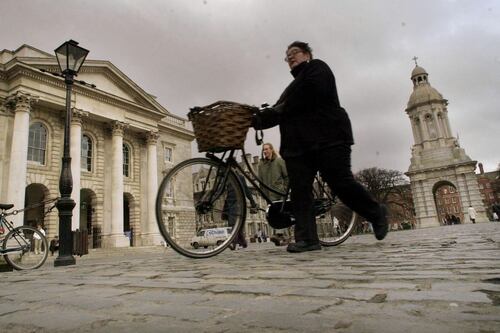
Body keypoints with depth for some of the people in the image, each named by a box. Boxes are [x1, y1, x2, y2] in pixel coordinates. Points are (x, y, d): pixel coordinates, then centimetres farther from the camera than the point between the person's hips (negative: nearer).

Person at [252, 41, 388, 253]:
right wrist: (257, 119, 0)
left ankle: (376, 214, 14)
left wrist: (282, 109, -7)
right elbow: (281, 111, 18)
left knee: (341, 183, -10)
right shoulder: (294, 86, 32)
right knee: (299, 190, -6)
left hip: (327, 138, -7)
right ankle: (307, 238, -6)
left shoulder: (316, 68, 10)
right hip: (298, 144, 8)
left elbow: (311, 94, -13)